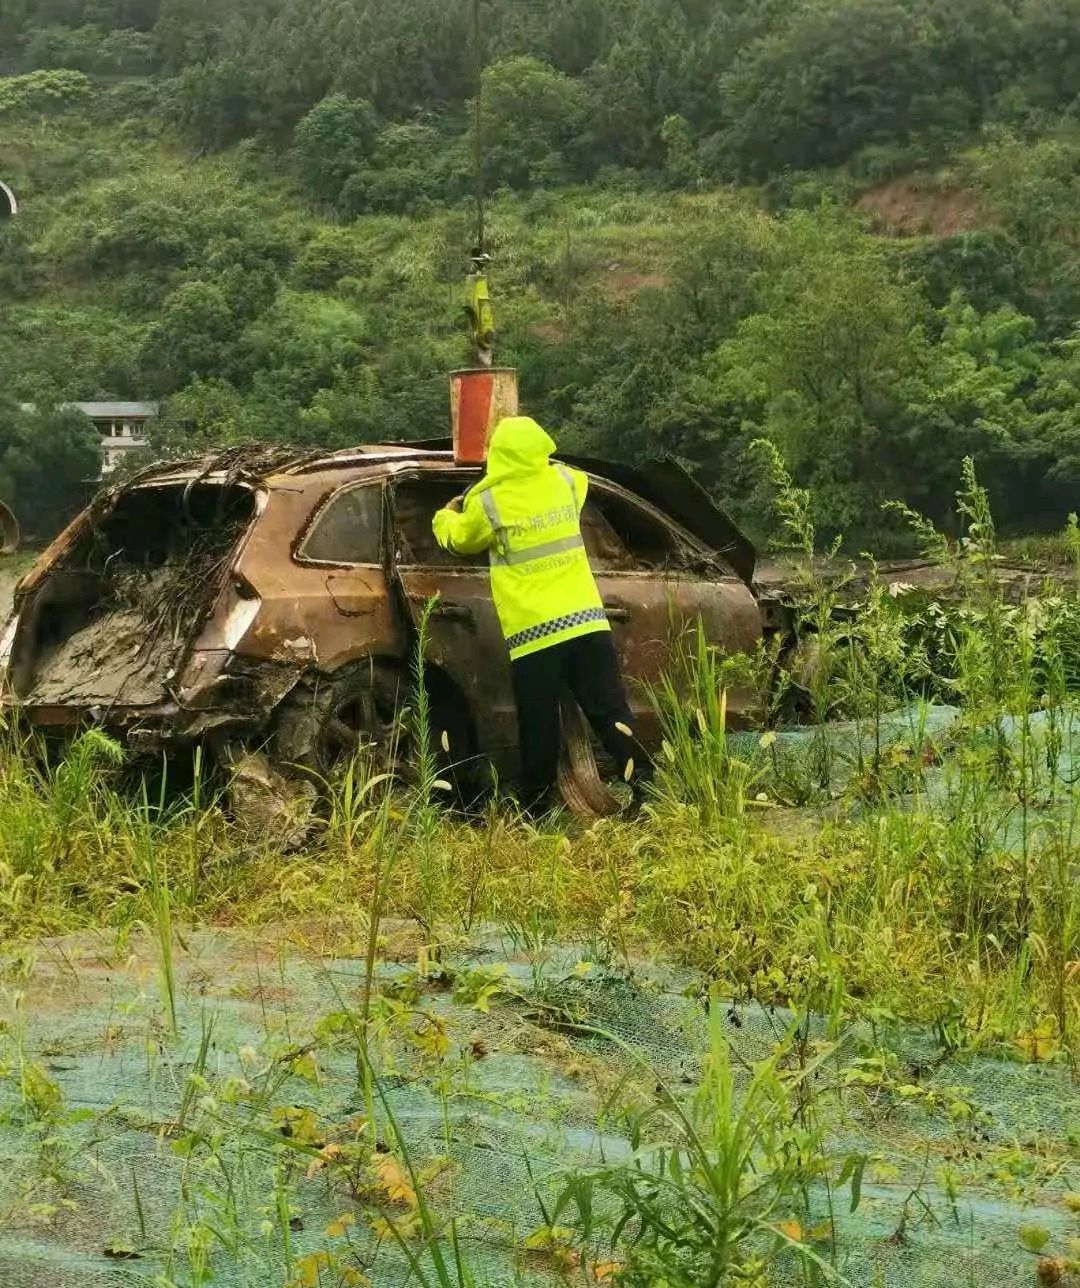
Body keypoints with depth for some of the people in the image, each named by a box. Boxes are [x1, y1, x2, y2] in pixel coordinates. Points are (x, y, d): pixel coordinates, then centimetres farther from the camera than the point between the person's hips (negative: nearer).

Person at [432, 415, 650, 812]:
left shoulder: (486, 502, -3)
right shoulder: (564, 480, 7)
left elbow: (460, 540, 19)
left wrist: (446, 517, 40)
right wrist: (537, 462, 46)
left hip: (532, 633, -3)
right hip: (586, 620, 3)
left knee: (540, 735, 3)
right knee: (612, 717, 3)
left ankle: (536, 817, 9)